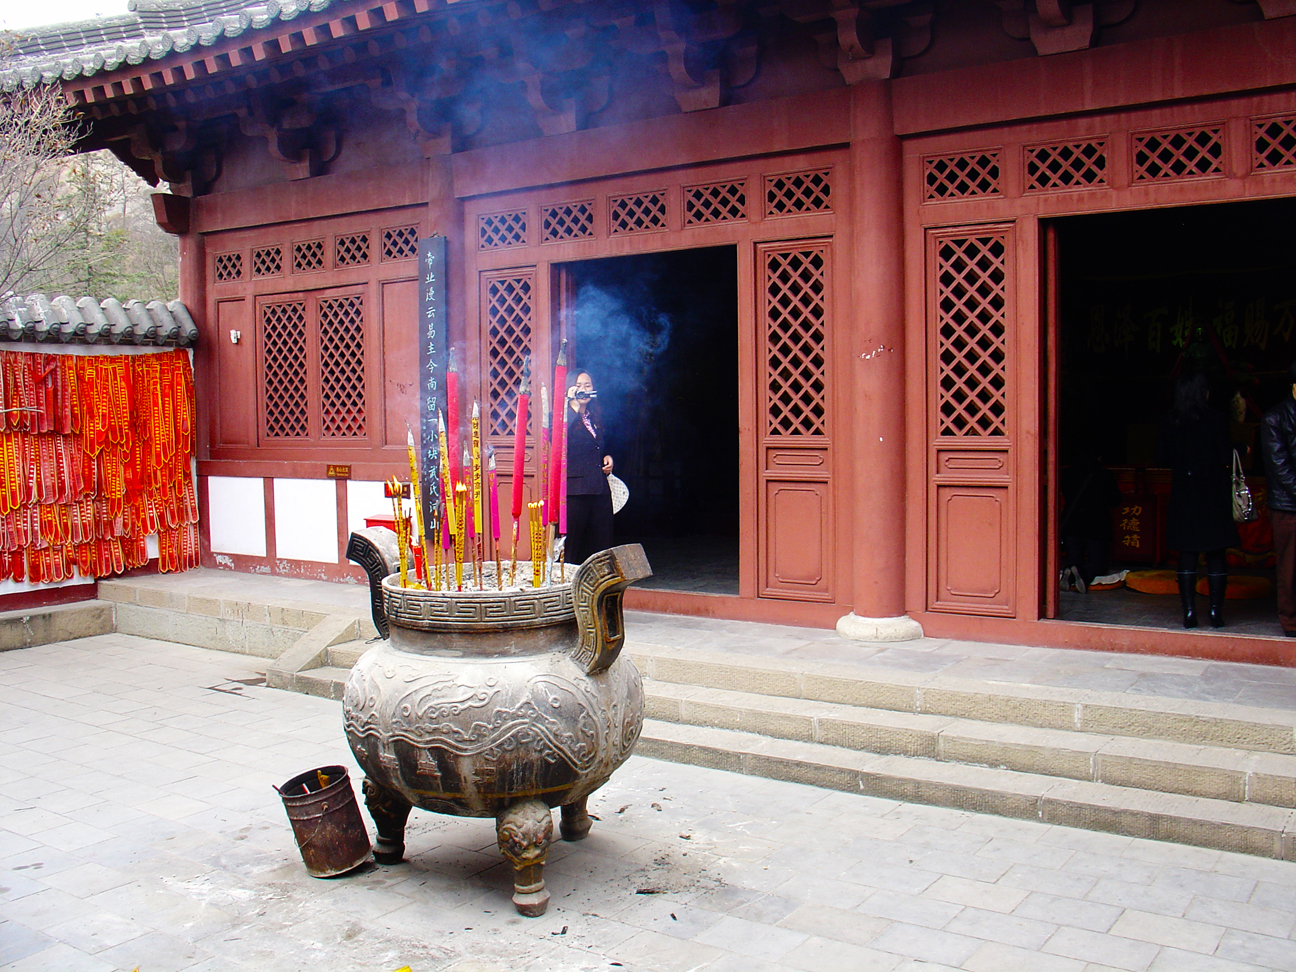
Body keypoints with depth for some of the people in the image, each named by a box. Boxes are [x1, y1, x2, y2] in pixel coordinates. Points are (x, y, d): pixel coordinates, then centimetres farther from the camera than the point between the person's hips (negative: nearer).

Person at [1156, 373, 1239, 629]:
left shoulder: (1169, 423, -1)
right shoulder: (1217, 420, -9)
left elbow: (1162, 458, 2)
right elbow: (1226, 457, -10)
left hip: (1183, 496, 2)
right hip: (1214, 496, -2)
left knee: (1187, 554, 6)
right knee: (1216, 555, 6)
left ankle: (1189, 612, 3)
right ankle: (1216, 612, 5)